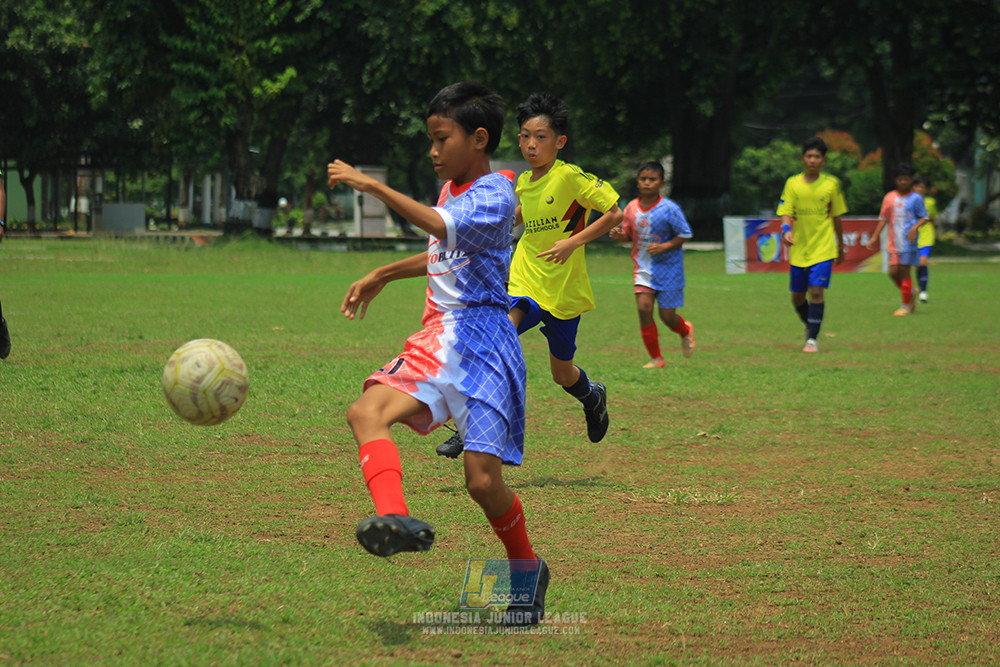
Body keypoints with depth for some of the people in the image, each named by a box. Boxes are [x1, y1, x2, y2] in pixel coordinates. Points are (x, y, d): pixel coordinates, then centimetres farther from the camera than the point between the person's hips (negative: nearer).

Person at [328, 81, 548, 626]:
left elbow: (441, 228, -29)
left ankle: (527, 569, 18)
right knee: (367, 411, -21)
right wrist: (381, 276, 38)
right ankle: (395, 518, -43)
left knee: (483, 479, -9)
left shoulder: (494, 196, -10)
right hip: (437, 339, 8)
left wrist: (372, 186, -30)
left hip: (482, 341, -8)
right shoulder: (451, 189, 18)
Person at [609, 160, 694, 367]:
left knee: (667, 316, 1)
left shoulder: (670, 209, -14)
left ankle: (685, 331, 41)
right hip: (643, 267, 3)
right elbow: (629, 234, 12)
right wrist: (619, 235, -11)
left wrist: (664, 247, -21)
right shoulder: (631, 208, -2)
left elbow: (685, 235, -8)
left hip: (668, 268, -3)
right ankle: (656, 359, -2)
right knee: (644, 306, -15)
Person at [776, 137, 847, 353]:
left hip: (823, 248, -2)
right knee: (797, 297, 9)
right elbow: (786, 213, -3)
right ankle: (810, 326, 37)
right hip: (798, 249, 2)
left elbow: (837, 217, 9)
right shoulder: (792, 183, 1)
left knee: (816, 292, -14)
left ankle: (812, 338, -7)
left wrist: (840, 247, 15)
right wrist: (786, 230, -25)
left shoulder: (832, 183, 1)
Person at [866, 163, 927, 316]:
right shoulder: (889, 198, 10)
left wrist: (915, 227, -18)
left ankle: (906, 305, 5)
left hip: (908, 241, -4)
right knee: (893, 272, -2)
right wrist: (874, 238, 13)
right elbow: (883, 219, 16)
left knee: (904, 270, -5)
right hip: (893, 242, 4)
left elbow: (924, 217, 1)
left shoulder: (916, 198, 0)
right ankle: (910, 292, 25)